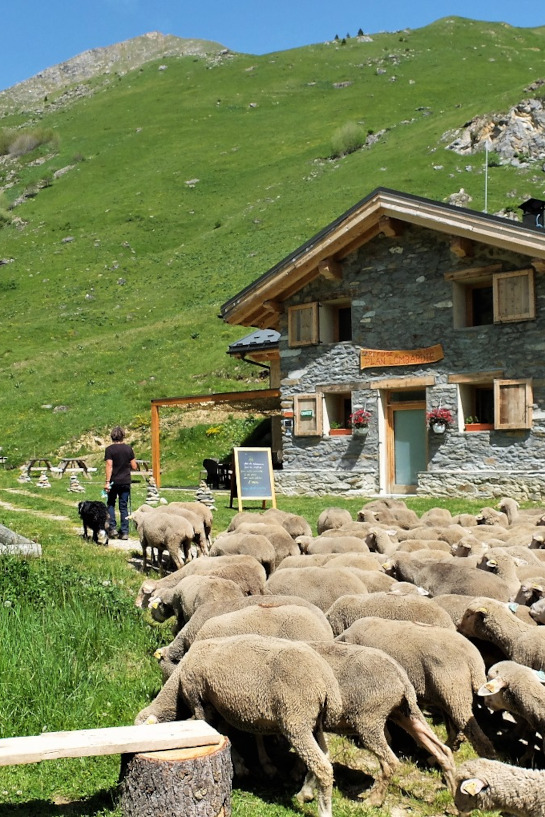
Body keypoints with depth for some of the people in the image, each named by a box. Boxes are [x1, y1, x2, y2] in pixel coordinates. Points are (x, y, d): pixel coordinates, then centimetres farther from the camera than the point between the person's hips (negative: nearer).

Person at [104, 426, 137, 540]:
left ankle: (112, 528, 6)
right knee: (124, 507, 7)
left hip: (114, 481, -2)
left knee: (111, 504, 16)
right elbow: (134, 467, 2)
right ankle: (124, 532, 6)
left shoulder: (109, 449, -7)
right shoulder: (128, 449, 1)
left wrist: (107, 481, -14)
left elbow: (109, 466, -14)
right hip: (126, 481, 2)